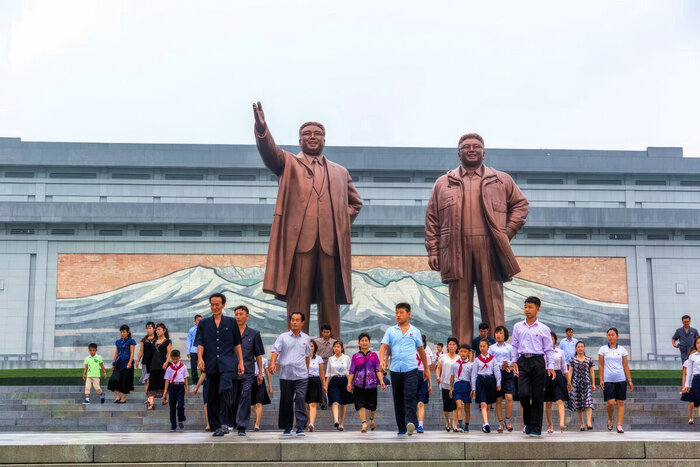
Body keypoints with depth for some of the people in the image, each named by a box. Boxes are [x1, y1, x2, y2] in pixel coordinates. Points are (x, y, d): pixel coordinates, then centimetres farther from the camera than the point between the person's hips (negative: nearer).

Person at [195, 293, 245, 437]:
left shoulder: (231, 322, 11)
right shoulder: (203, 323, 13)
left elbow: (237, 344, 12)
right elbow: (200, 343, 6)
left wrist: (240, 362, 6)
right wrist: (200, 358, -11)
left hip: (228, 364, -2)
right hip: (211, 365, 2)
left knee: (225, 390, -22)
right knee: (212, 397, 4)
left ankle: (225, 423, -20)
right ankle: (215, 426, 13)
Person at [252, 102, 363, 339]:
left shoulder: (340, 172, 24)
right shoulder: (289, 163, 16)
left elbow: (355, 202, 32)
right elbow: (269, 151, -3)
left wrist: (342, 222, 13)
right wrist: (261, 127, -23)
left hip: (331, 243, 3)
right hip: (299, 240, -2)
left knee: (330, 302, 2)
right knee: (298, 300, -6)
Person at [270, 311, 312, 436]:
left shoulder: (306, 338, 12)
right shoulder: (283, 337, 5)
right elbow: (275, 351, -5)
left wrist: (307, 369, 26)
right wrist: (273, 363, -22)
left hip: (301, 375, 0)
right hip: (285, 375, 0)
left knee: (300, 399, -11)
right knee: (286, 401, 5)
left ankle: (300, 428, -10)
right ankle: (287, 427, 16)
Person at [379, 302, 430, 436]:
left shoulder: (415, 331, 10)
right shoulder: (390, 331, 10)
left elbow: (421, 351, 17)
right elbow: (383, 346, 1)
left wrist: (426, 368, 21)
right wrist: (382, 360, -18)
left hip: (411, 370, -2)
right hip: (395, 370, 2)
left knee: (410, 397, -18)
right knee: (398, 400, 5)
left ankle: (410, 422, -27)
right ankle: (401, 428, 12)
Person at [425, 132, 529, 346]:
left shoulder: (502, 180, 15)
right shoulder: (443, 183, 16)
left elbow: (520, 204, 21)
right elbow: (432, 219, 13)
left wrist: (507, 232, 8)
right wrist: (433, 250, 4)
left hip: (489, 249, 0)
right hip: (456, 250, 0)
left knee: (492, 300, -2)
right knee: (460, 302, 1)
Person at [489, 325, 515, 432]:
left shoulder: (509, 347, 13)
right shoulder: (492, 347, 11)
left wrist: (508, 364, -12)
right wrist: (501, 366, -11)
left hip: (508, 374, 0)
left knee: (509, 397, -13)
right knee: (498, 399, 0)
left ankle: (508, 420, 0)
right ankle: (500, 423, 6)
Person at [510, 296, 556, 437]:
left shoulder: (543, 329, 5)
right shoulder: (518, 327, 12)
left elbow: (549, 349, 5)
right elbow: (514, 345, 15)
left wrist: (550, 366, -3)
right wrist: (514, 361, 4)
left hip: (538, 362, -1)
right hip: (523, 361, 2)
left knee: (537, 396, -2)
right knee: (523, 394, -10)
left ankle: (536, 428, 6)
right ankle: (528, 422, 13)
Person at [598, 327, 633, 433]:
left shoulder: (622, 350, 8)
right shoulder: (603, 349, 5)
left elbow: (625, 366, 10)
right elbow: (601, 365, 4)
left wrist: (630, 380, 7)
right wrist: (601, 380, -3)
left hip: (621, 379, 2)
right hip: (608, 380, -2)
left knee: (621, 403, -1)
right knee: (610, 402, -11)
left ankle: (619, 425, 2)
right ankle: (610, 419, 17)